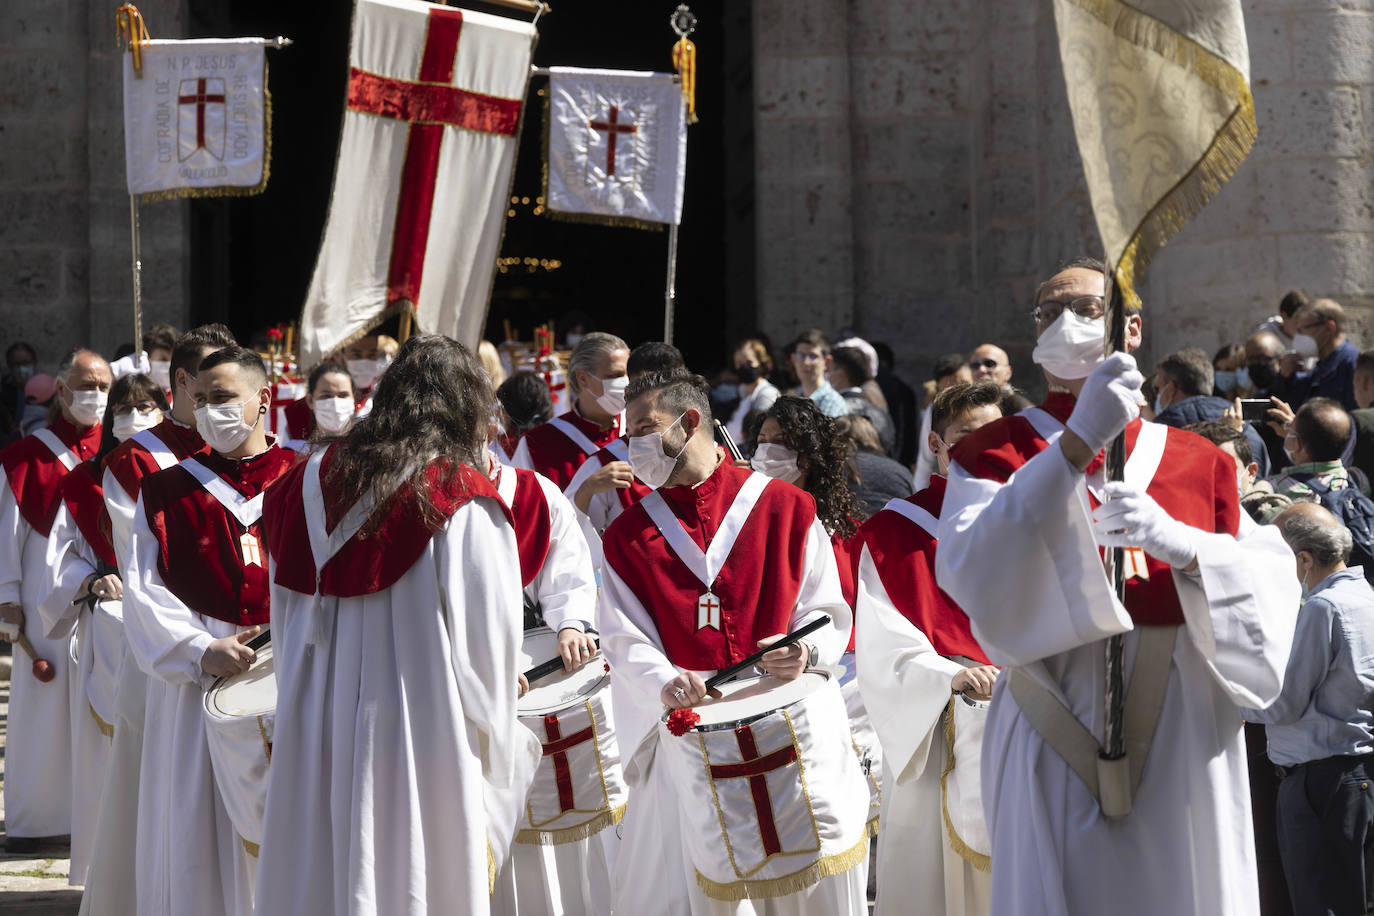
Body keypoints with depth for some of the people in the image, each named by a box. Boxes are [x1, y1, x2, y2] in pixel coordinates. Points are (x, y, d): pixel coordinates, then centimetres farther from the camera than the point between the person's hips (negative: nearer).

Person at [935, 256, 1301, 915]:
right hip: (1059, 734, -2)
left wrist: (1178, 543, -17)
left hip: (1182, 737, 2)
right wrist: (1077, 446, -21)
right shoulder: (998, 452, 6)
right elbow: (969, 571, -15)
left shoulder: (1197, 461, 13)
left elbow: (1270, 588, 2)